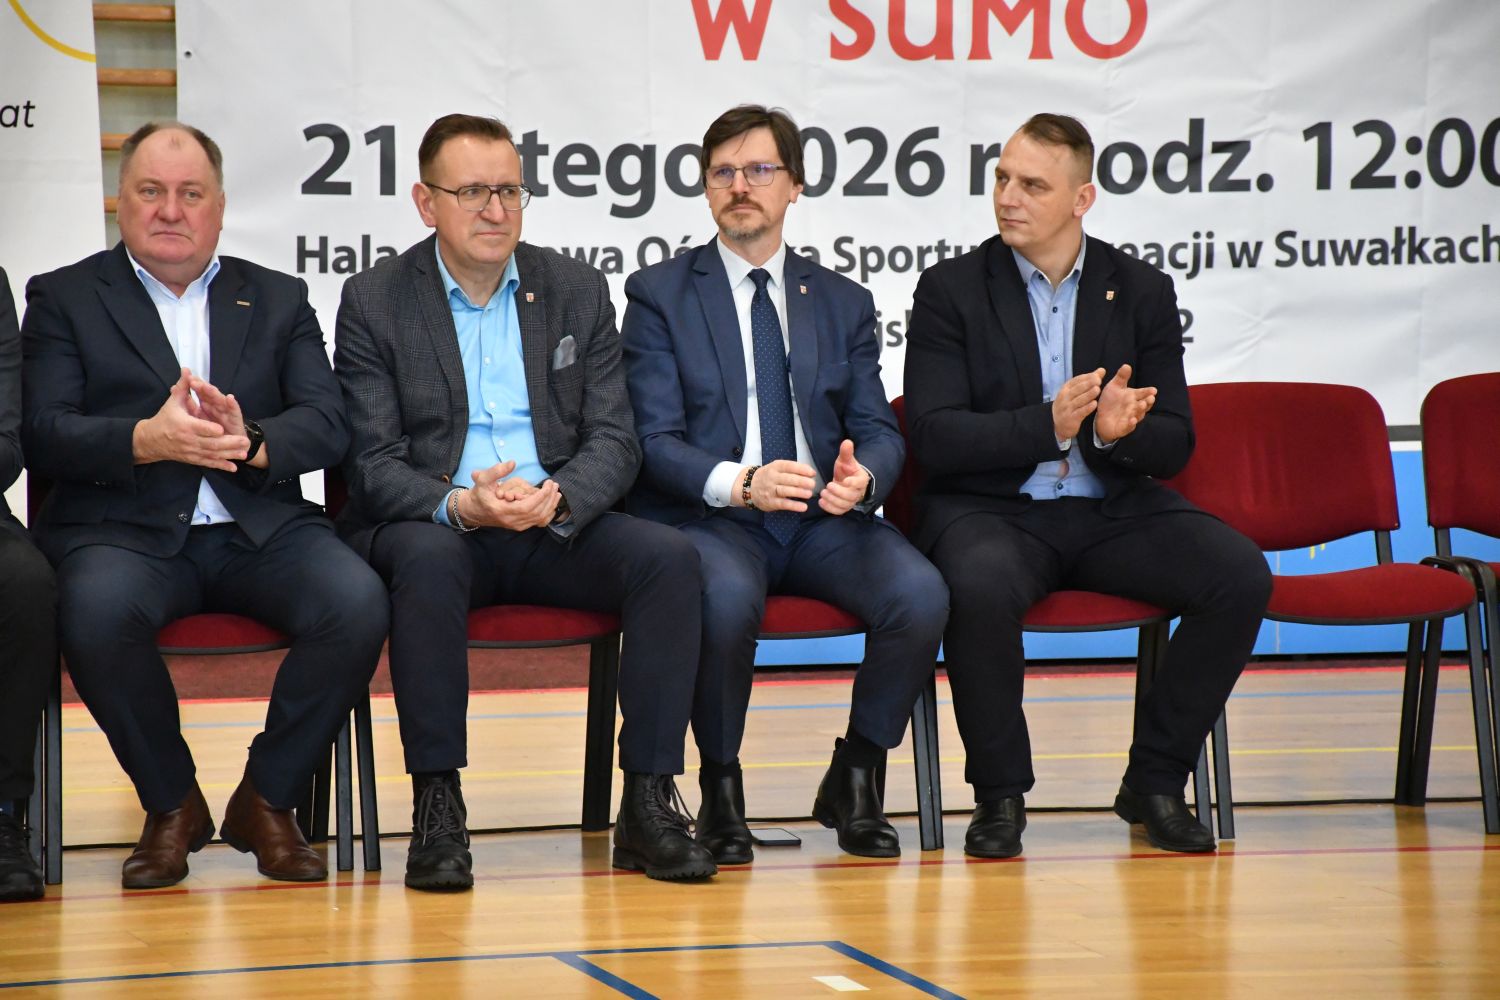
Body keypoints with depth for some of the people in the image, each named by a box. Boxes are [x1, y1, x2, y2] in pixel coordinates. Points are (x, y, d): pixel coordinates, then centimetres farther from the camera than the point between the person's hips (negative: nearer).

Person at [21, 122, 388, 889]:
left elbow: (327, 424, 5)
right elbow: (43, 436, -3)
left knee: (358, 602, -27)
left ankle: (266, 799, -6)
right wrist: (145, 440, -21)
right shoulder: (65, 298, 12)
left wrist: (252, 443, -18)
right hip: (124, 530, -2)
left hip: (259, 529, 2)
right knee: (96, 611, -36)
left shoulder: (278, 300, 19)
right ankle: (171, 805, -10)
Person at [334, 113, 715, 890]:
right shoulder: (374, 301, 2)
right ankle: (436, 807, -30)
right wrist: (459, 504, -26)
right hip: (433, 526, -3)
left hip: (556, 528, 3)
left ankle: (647, 804, -24)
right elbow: (373, 462, -5)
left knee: (668, 558, -25)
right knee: (428, 558, -38)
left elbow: (614, 443, 4)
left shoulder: (578, 291, 9)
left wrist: (557, 497, -19)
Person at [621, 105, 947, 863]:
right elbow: (656, 440, -4)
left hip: (823, 519, 3)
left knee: (920, 592, -27)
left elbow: (879, 430, 9)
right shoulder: (659, 295, 6)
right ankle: (721, 790, -15)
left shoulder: (844, 303, 16)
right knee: (728, 594, -38)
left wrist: (862, 477, -17)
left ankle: (855, 779, -6)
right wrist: (738, 483, -24)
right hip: (708, 517, -3)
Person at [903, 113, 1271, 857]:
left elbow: (1173, 446, 4)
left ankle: (1155, 781, -6)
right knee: (981, 585, -38)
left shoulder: (1142, 292, 7)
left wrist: (1115, 432, -19)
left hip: (1113, 510, 3)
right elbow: (934, 439, -10)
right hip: (991, 509, -3)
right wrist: (1047, 425, -23)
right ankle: (999, 794, -15)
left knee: (1240, 575, -21)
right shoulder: (951, 290, 0)